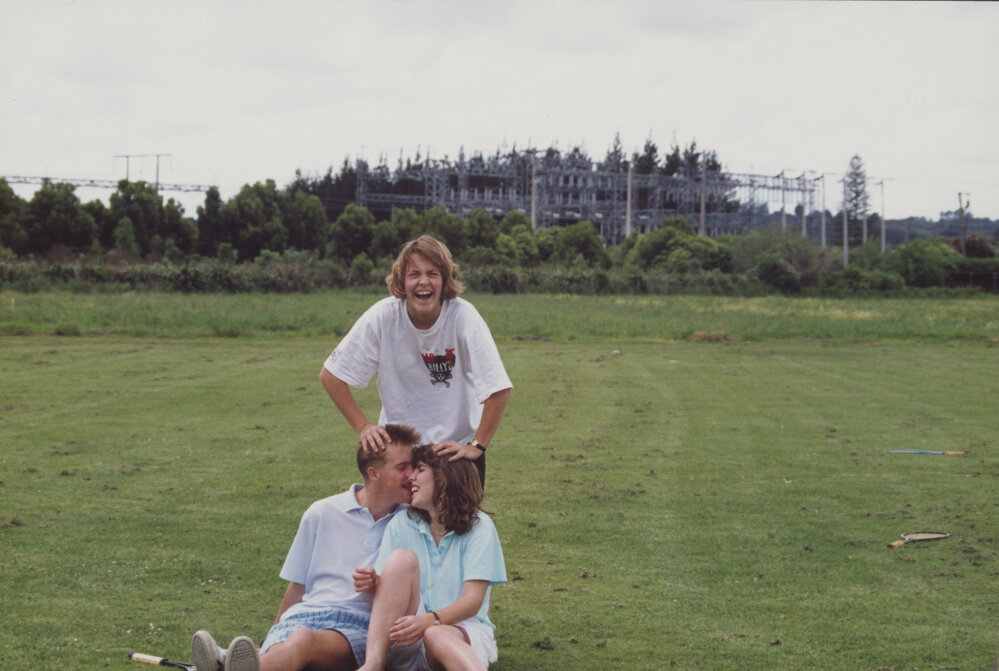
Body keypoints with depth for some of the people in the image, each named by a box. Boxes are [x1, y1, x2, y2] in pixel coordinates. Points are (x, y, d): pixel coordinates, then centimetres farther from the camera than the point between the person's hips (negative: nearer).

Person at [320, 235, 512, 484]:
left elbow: (498, 388, -19)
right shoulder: (382, 317, -15)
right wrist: (363, 427, -12)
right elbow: (331, 375, -7)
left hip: (458, 447, -1)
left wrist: (477, 446, -20)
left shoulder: (463, 316, -19)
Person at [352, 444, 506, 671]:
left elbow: (473, 601, -11)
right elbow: (388, 592, 3)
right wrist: (371, 585, -21)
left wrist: (429, 620, -29)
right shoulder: (401, 524, 7)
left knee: (437, 636, -38)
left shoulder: (479, 527, -3)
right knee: (402, 558, -22)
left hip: (462, 628, -3)